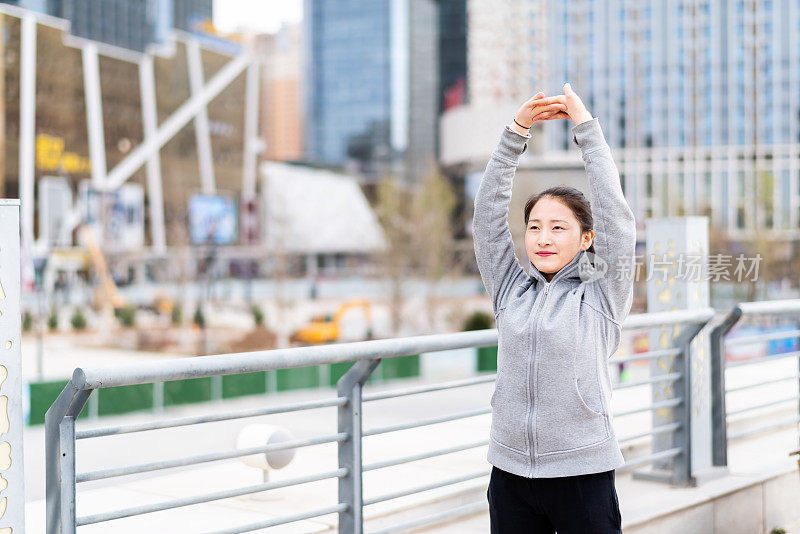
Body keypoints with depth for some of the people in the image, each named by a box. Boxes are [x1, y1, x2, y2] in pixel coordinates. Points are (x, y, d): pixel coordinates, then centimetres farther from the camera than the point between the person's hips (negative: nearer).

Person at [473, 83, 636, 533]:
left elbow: (614, 211, -6)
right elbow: (488, 212, 4)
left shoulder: (601, 295, 0)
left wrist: (586, 127, -2)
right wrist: (517, 132, -1)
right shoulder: (511, 290, 8)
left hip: (583, 474, -3)